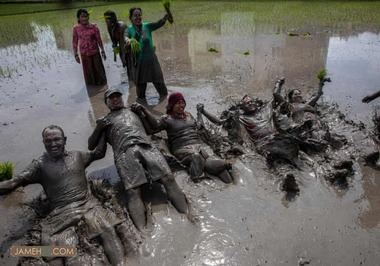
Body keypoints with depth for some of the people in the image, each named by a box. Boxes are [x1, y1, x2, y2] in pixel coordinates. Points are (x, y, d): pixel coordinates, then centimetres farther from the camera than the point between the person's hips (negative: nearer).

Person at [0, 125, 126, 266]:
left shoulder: (77, 155, 14)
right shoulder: (40, 165, 4)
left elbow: (99, 153, 28)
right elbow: (13, 183, -2)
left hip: (88, 204, 2)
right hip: (62, 212, -1)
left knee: (107, 229, -25)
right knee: (66, 247, -30)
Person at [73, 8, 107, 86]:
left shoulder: (93, 26, -5)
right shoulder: (76, 28, -3)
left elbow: (99, 39, -1)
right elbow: (75, 42, 1)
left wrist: (102, 51, -1)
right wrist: (76, 54, 0)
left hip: (95, 52, 0)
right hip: (84, 54, 0)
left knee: (99, 70, 8)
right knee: (88, 72, 9)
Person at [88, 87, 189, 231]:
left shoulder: (134, 111, 37)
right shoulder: (105, 121, 32)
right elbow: (91, 146, 26)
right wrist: (98, 128, 12)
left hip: (146, 147, 2)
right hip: (125, 153, -2)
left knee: (168, 178, -22)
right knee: (133, 191, -25)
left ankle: (188, 214, -27)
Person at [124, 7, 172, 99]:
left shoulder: (147, 26, -2)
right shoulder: (129, 29, -2)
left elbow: (158, 24, -18)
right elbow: (125, 36, -22)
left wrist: (165, 17, -38)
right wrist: (128, 40, -47)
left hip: (151, 59, -1)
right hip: (138, 61, 2)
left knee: (158, 81, 4)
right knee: (140, 83, 17)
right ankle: (141, 101, 36)